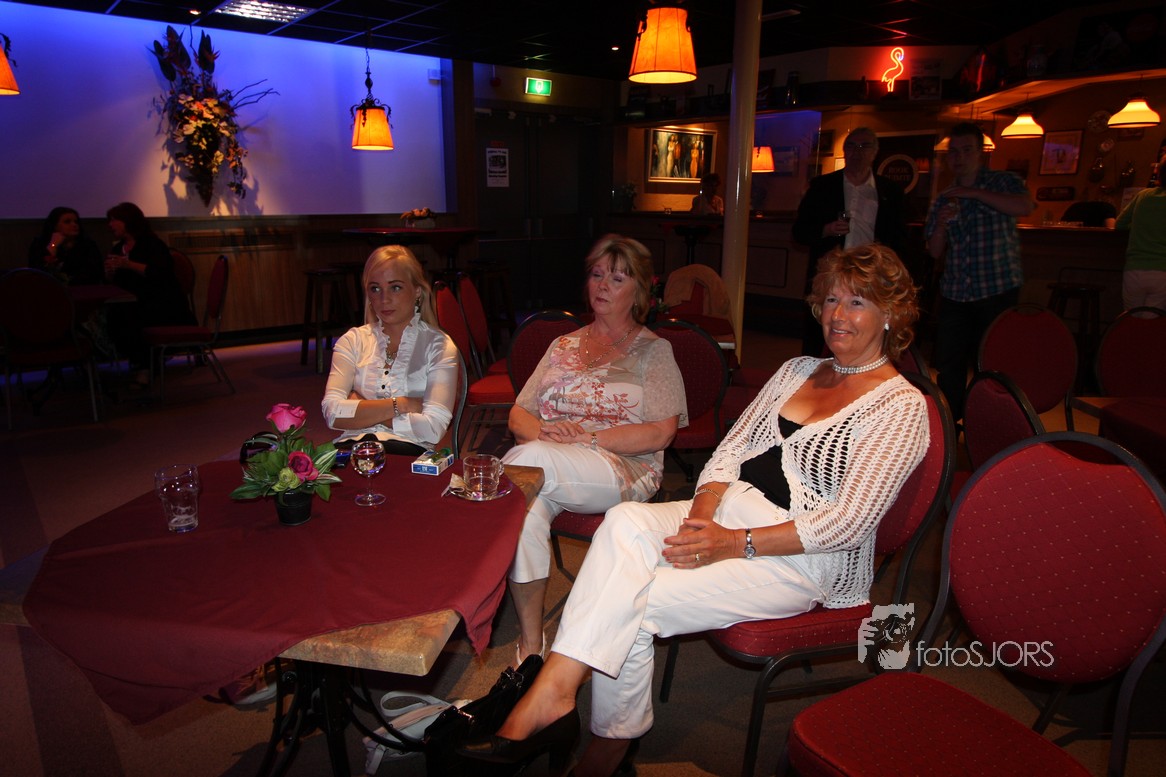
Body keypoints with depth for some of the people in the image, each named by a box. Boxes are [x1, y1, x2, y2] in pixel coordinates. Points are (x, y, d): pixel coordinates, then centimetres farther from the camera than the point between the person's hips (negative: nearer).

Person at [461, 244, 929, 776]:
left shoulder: (902, 406, -5)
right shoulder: (797, 369, 16)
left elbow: (849, 522, -14)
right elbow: (731, 448, 10)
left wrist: (734, 543, -21)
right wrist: (701, 516, -11)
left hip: (805, 559, -6)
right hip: (729, 511, 6)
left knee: (627, 604, -24)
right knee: (626, 521, -26)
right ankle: (554, 691, -30)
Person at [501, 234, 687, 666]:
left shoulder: (654, 351, 10)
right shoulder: (563, 346, 24)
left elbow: (660, 434, -4)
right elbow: (518, 415, 18)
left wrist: (585, 437, -13)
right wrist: (542, 430, -7)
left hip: (624, 469, -3)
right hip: (547, 463, 4)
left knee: (528, 460, -34)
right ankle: (530, 645, -23)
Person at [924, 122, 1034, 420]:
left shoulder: (1003, 182, 3)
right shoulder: (943, 199, 14)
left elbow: (1025, 206, -19)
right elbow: (935, 252, 12)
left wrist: (973, 193, -18)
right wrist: (941, 223, -8)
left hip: (998, 290, -4)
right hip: (955, 294, 4)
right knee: (948, 365, 5)